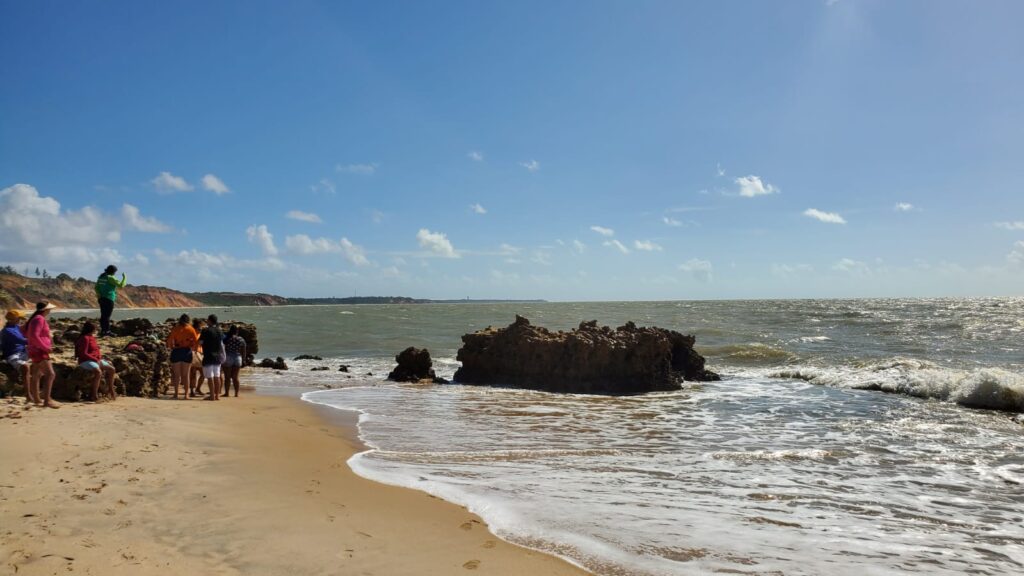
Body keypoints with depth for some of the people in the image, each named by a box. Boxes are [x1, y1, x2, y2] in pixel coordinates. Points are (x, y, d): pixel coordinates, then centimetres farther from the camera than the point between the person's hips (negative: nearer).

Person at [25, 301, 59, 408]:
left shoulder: (36, 318, 14)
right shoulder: (39, 319, -17)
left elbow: (27, 334, 23)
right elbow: (34, 336, -26)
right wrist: (45, 347, -20)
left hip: (36, 351, 11)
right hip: (39, 351, -11)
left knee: (36, 374, 21)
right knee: (50, 374, -17)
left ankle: (36, 398, 35)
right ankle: (47, 400, -22)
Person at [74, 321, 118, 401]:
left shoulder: (92, 338, 15)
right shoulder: (84, 338, -13)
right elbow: (83, 354, -19)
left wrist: (100, 358, 4)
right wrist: (96, 360, -19)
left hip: (96, 360, 10)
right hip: (86, 361, -10)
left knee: (111, 369, 2)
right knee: (98, 372, -34)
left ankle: (111, 389, 14)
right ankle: (95, 395, -31)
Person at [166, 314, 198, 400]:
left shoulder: (175, 329, 0)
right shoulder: (191, 329, 0)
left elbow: (169, 340, -5)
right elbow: (196, 341, -4)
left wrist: (171, 347, 11)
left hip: (176, 351, 0)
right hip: (187, 351, 0)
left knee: (176, 374, 10)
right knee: (186, 374, 7)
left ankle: (176, 394, 10)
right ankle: (186, 394, 6)